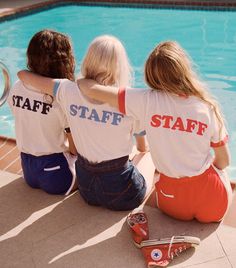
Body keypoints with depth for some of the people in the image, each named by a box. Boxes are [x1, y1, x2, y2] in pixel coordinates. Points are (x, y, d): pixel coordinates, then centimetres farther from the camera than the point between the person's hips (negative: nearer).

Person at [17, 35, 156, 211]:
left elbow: (23, 75, 0)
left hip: (86, 189, 3)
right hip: (122, 195, -3)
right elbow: (143, 148, 0)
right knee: (150, 156, 29)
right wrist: (144, 152, 24)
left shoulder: (69, 91, -14)